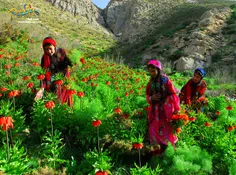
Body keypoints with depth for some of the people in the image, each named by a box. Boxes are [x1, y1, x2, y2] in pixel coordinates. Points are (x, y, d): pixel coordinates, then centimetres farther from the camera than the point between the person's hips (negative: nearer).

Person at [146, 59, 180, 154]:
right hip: (155, 109, 5)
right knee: (155, 128, 8)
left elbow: (173, 94, -10)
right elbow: (147, 95, 11)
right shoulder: (151, 82, 3)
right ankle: (161, 147, 24)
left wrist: (176, 108, -11)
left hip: (165, 109, -5)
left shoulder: (165, 80, -12)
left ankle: (172, 147, 21)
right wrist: (151, 98, -13)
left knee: (166, 128, 1)